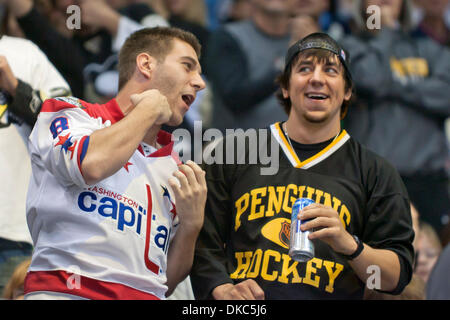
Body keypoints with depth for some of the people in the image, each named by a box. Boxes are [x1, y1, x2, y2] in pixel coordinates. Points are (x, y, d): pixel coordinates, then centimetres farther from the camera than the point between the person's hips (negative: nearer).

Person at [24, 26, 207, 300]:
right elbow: (92, 164, -15)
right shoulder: (72, 114, 10)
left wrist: (191, 225, 6)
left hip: (146, 297, 5)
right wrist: (149, 109, 1)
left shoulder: (175, 169, 23)